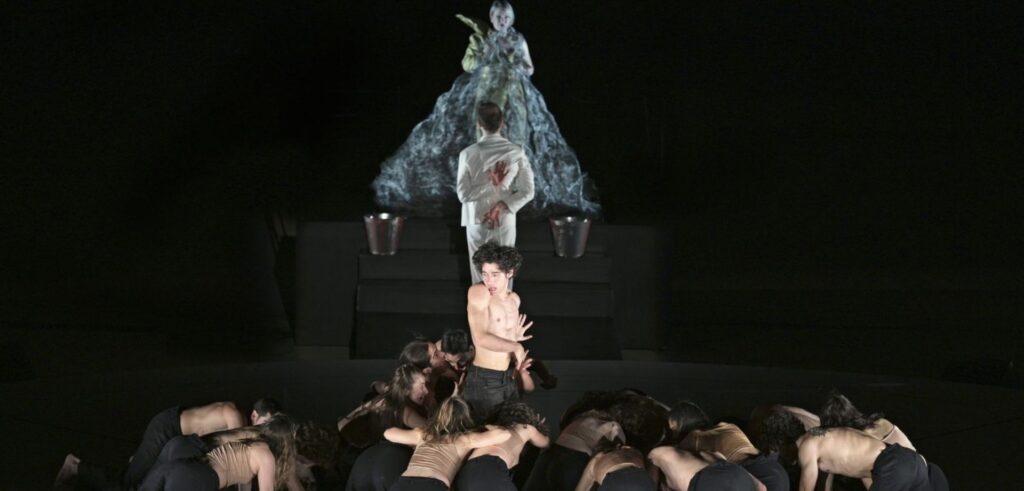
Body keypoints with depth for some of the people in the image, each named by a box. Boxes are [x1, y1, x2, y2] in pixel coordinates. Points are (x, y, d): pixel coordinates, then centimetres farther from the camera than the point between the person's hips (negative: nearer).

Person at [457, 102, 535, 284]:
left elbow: (463, 194, -13)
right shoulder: (516, 152, -8)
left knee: (480, 276, 12)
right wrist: (501, 206, -13)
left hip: (477, 223, -1)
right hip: (505, 223, 1)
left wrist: (492, 184, -13)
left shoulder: (468, 154, -13)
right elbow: (527, 192, -11)